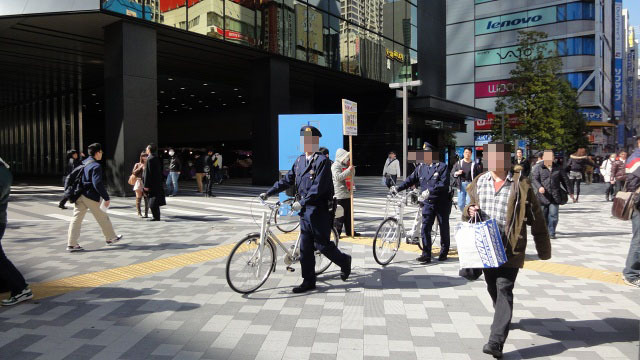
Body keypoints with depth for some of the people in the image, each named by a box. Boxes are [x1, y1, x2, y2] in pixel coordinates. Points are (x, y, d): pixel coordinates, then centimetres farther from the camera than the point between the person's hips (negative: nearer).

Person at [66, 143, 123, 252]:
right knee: (102, 217, 9)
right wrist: (106, 198, -16)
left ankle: (71, 244, 2)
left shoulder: (83, 163, 15)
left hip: (79, 196, 8)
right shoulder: (96, 166, -12)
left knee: (76, 219, 4)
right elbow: (98, 184, -20)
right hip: (90, 197, -8)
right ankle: (111, 238, 22)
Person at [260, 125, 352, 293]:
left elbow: (319, 187, -21)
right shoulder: (300, 160, 11)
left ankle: (344, 261, 28)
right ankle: (309, 281, 18)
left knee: (322, 244, 1)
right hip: (305, 210, 7)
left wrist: (302, 202, -25)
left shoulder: (322, 161, -12)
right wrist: (268, 193, 10)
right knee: (305, 247, 8)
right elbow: (288, 180, 15)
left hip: (319, 210, -7)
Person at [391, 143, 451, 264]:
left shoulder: (442, 166, -8)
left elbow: (444, 183, -19)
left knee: (444, 228, 9)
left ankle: (444, 252, 26)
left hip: (442, 203, -4)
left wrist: (430, 190, -29)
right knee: (425, 228, -4)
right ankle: (426, 255, 0)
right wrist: (398, 188, -4)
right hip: (428, 203, 4)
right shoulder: (420, 167, 7)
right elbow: (411, 180, 7)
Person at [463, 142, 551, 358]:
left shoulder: (520, 184, -5)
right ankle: (503, 320, 43)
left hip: (510, 248, -5)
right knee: (492, 288, 17)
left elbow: (536, 218, 0)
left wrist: (543, 249, 3)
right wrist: (469, 211, -7)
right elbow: (468, 211, 19)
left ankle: (496, 341, -11)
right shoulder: (479, 182, 7)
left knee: (504, 290, -10)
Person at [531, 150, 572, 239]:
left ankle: (551, 233, 6)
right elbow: (534, 179, -9)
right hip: (543, 195, -2)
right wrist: (539, 187, -27)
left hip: (555, 196, 2)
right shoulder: (538, 168, 2)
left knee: (553, 215, -3)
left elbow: (565, 179, 17)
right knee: (543, 215, 5)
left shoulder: (558, 168, 11)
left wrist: (570, 192, 15)